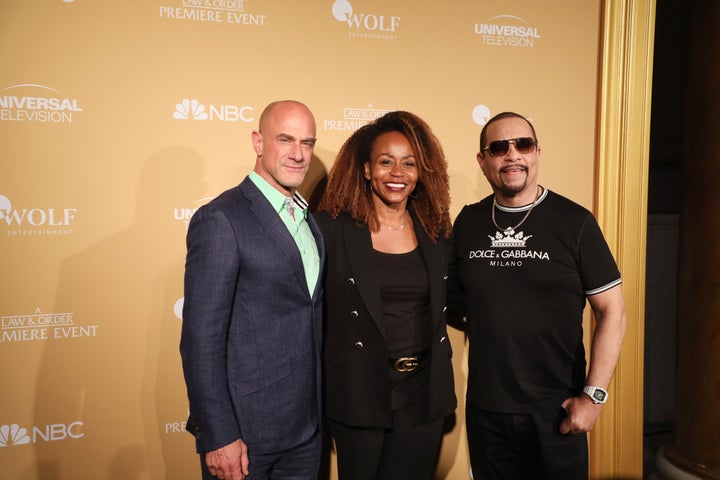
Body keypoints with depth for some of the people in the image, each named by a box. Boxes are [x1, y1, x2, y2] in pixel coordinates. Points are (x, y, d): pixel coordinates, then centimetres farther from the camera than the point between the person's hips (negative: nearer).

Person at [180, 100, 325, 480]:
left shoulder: (308, 220, 8)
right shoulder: (221, 219, -15)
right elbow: (201, 338, -17)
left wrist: (316, 410, 11)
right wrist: (217, 436, -17)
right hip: (244, 429, -6)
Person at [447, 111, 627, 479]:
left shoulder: (574, 222, -8)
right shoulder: (467, 222, 2)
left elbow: (612, 311, -7)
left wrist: (594, 394, -11)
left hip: (556, 411, -2)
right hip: (485, 409, 3)